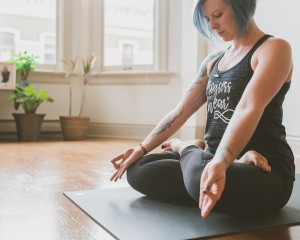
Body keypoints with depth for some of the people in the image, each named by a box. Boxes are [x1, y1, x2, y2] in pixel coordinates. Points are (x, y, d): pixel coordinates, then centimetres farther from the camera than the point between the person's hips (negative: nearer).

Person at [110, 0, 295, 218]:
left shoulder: (274, 49, -8)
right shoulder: (212, 62, 15)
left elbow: (248, 109, -26)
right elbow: (181, 111, 10)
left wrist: (220, 164, -39)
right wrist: (141, 149, 3)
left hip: (264, 172, -5)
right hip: (217, 158, 6)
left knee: (200, 176, -38)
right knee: (138, 170, -8)